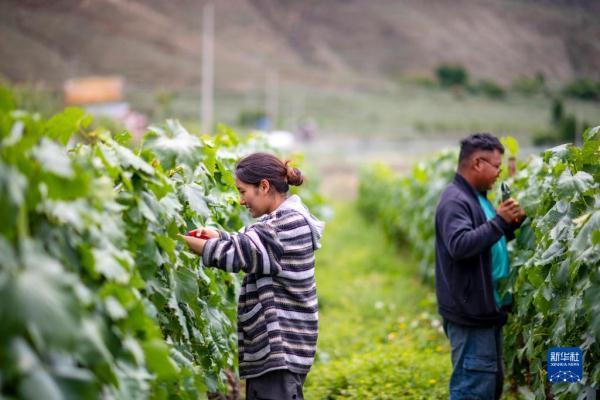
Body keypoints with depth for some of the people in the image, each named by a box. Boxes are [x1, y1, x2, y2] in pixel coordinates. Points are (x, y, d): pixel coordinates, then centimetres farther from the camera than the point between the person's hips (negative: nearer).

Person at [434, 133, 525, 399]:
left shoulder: (477, 197, 16)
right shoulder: (455, 201, -16)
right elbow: (460, 245, -30)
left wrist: (512, 223, 10)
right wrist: (499, 221, -26)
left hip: (487, 308, 11)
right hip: (470, 313, -11)